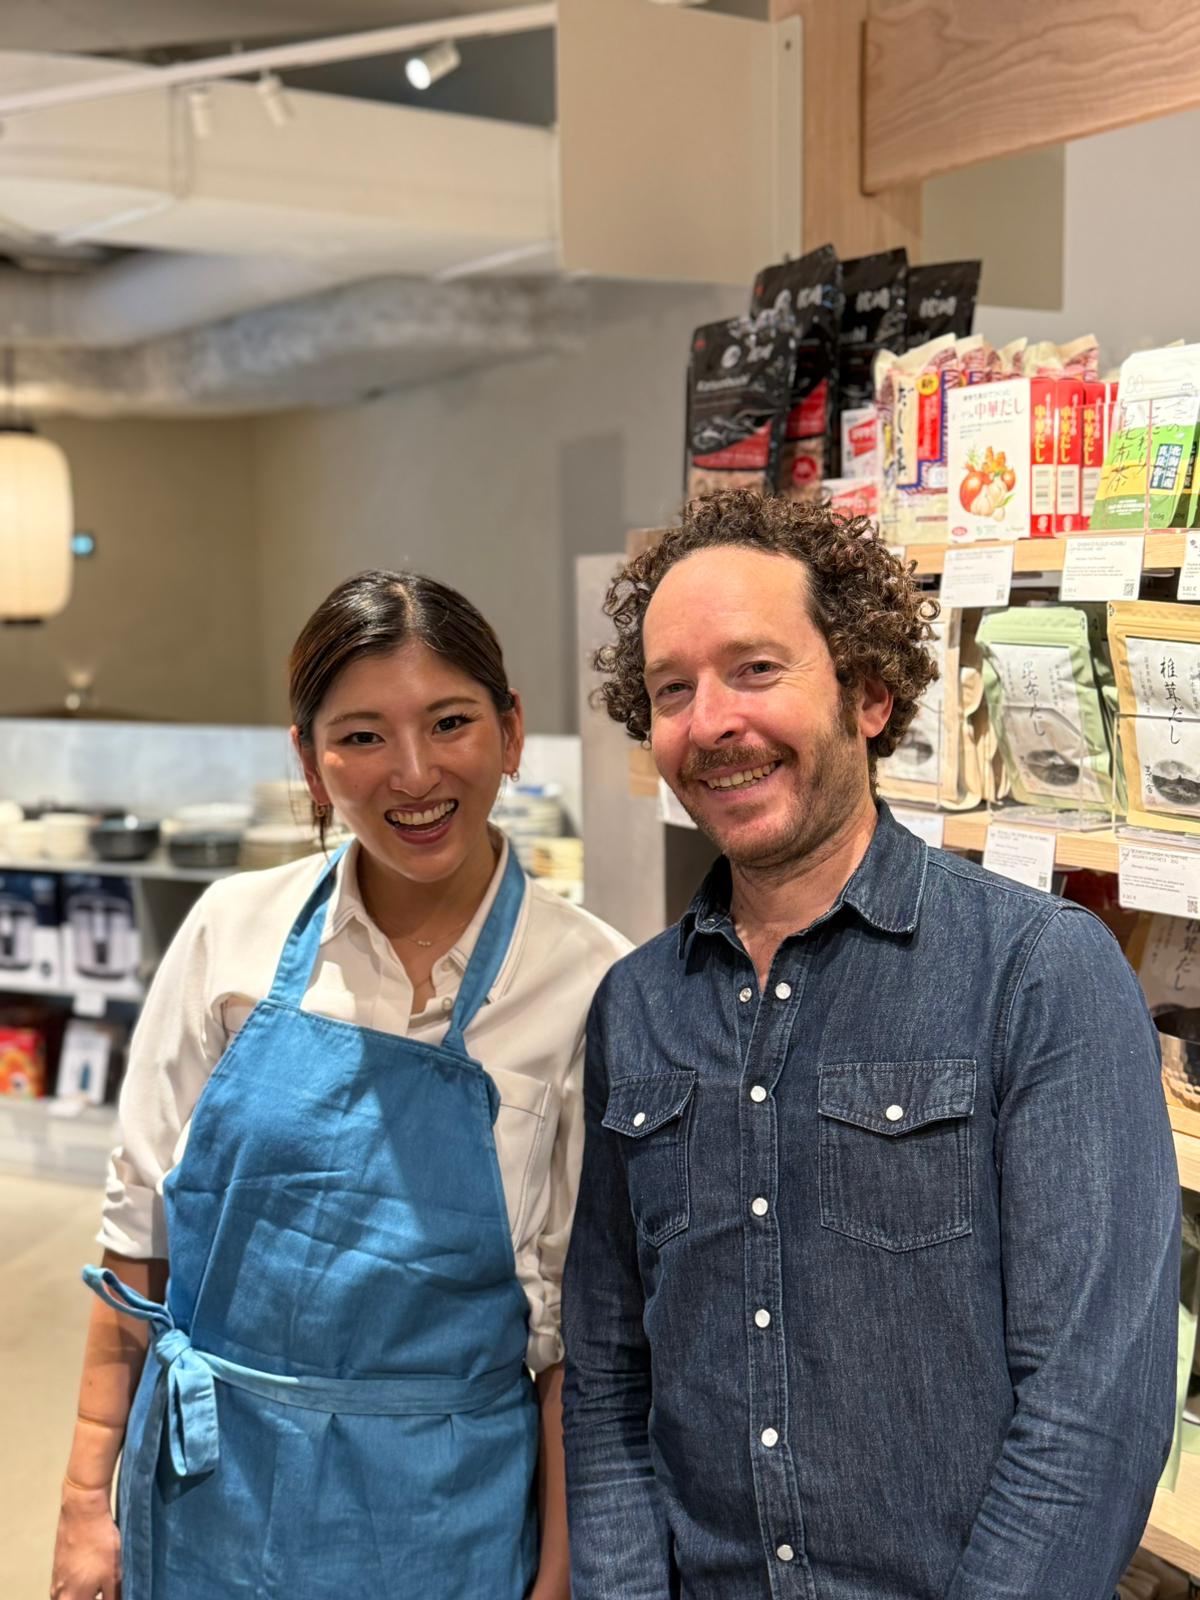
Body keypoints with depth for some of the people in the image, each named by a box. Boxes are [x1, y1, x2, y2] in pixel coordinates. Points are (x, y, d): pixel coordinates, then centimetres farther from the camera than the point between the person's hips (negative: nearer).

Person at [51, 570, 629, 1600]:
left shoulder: (589, 984, -12)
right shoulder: (234, 934, -6)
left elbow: (576, 1320, -8)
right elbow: (142, 1228, 1)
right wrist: (90, 1496, 1)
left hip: (441, 1515, -2)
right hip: (206, 1489, 2)